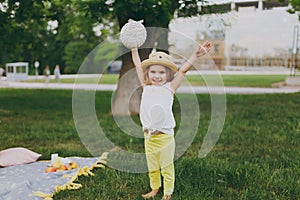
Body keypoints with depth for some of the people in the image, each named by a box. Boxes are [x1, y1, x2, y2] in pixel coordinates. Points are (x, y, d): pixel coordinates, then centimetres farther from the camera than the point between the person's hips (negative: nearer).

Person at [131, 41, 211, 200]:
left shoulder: (169, 88, -5)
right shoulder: (146, 87, 4)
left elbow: (183, 70, -9)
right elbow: (138, 66, 9)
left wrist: (195, 55, -15)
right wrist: (134, 49, 10)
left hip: (165, 137, -3)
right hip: (149, 136, 4)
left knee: (167, 167, 8)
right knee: (152, 167, 18)